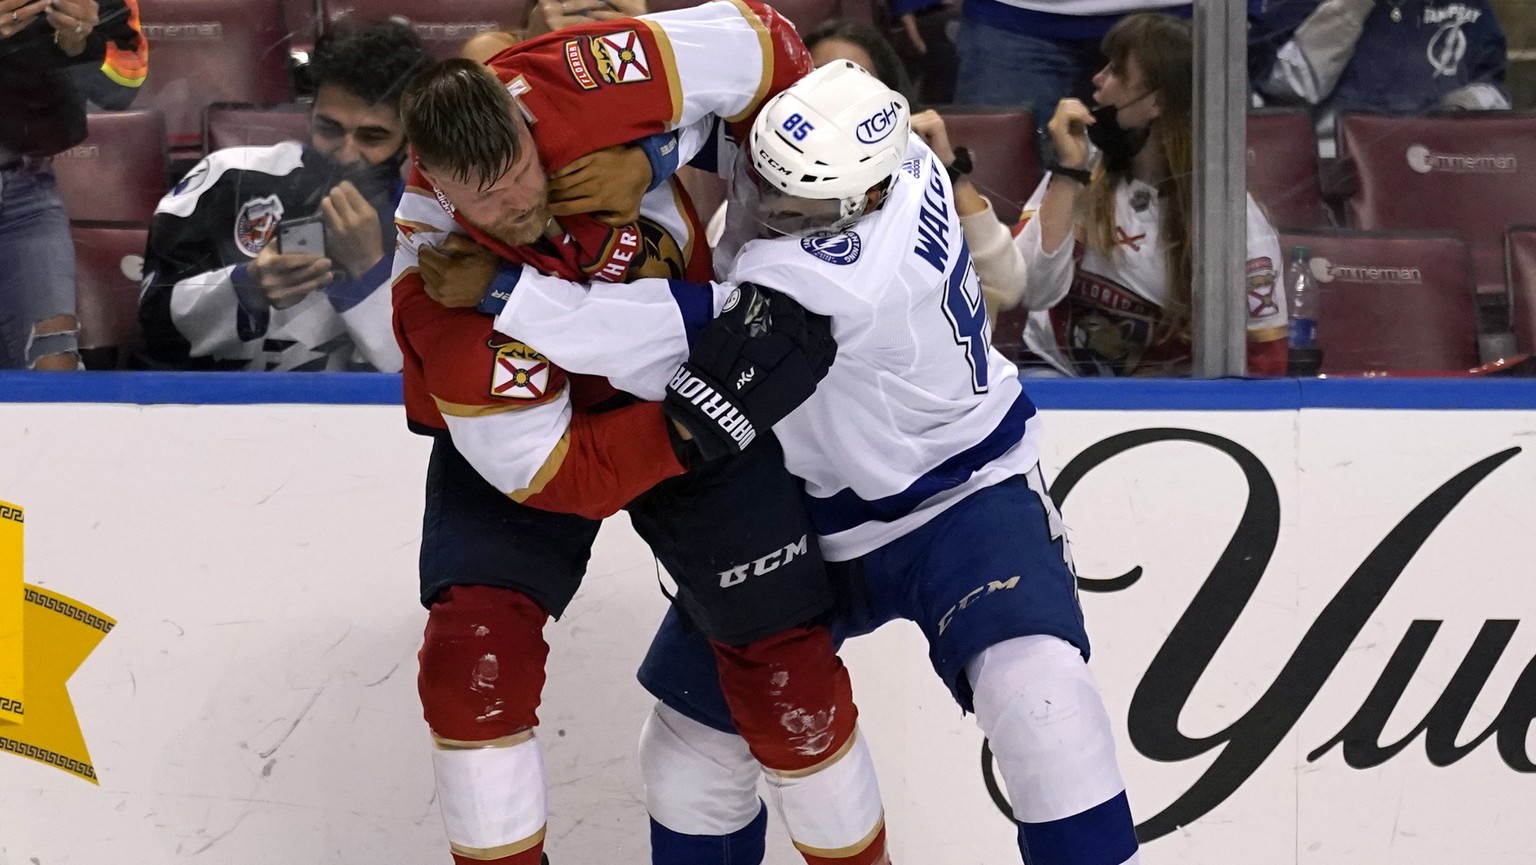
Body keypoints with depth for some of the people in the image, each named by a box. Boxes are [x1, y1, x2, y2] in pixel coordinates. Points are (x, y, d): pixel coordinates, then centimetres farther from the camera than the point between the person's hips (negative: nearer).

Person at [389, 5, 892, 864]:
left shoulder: (582, 83, -31)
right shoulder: (443, 284, -34)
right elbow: (546, 470, -30)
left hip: (696, 360, 2)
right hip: (522, 418, -2)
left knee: (779, 647, 0)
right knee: (476, 633, -20)